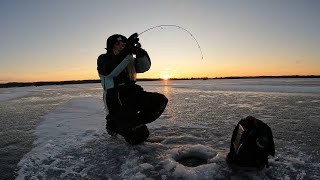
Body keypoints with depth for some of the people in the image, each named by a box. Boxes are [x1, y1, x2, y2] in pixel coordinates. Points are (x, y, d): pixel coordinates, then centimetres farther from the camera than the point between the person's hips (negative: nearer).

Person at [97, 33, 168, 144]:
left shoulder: (129, 60, 20)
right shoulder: (103, 59, 2)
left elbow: (145, 67, 4)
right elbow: (110, 71, -22)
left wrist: (139, 51, -15)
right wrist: (126, 51, -30)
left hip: (133, 96, 7)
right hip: (116, 101, -7)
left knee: (161, 100, -13)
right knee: (139, 135, -21)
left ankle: (134, 123, 3)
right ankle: (114, 124, 8)